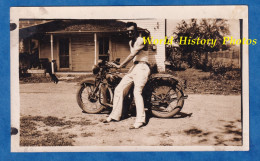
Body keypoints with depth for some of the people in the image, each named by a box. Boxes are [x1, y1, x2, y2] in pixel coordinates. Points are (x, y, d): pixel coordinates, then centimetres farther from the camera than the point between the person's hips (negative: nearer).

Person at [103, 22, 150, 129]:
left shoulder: (141, 41, -7)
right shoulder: (130, 42, 20)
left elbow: (132, 55, -15)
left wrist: (120, 66, -14)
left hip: (142, 68, -9)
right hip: (133, 68, 9)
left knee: (137, 92, -24)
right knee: (119, 89, 2)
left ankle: (140, 120, -28)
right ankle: (115, 115, 11)